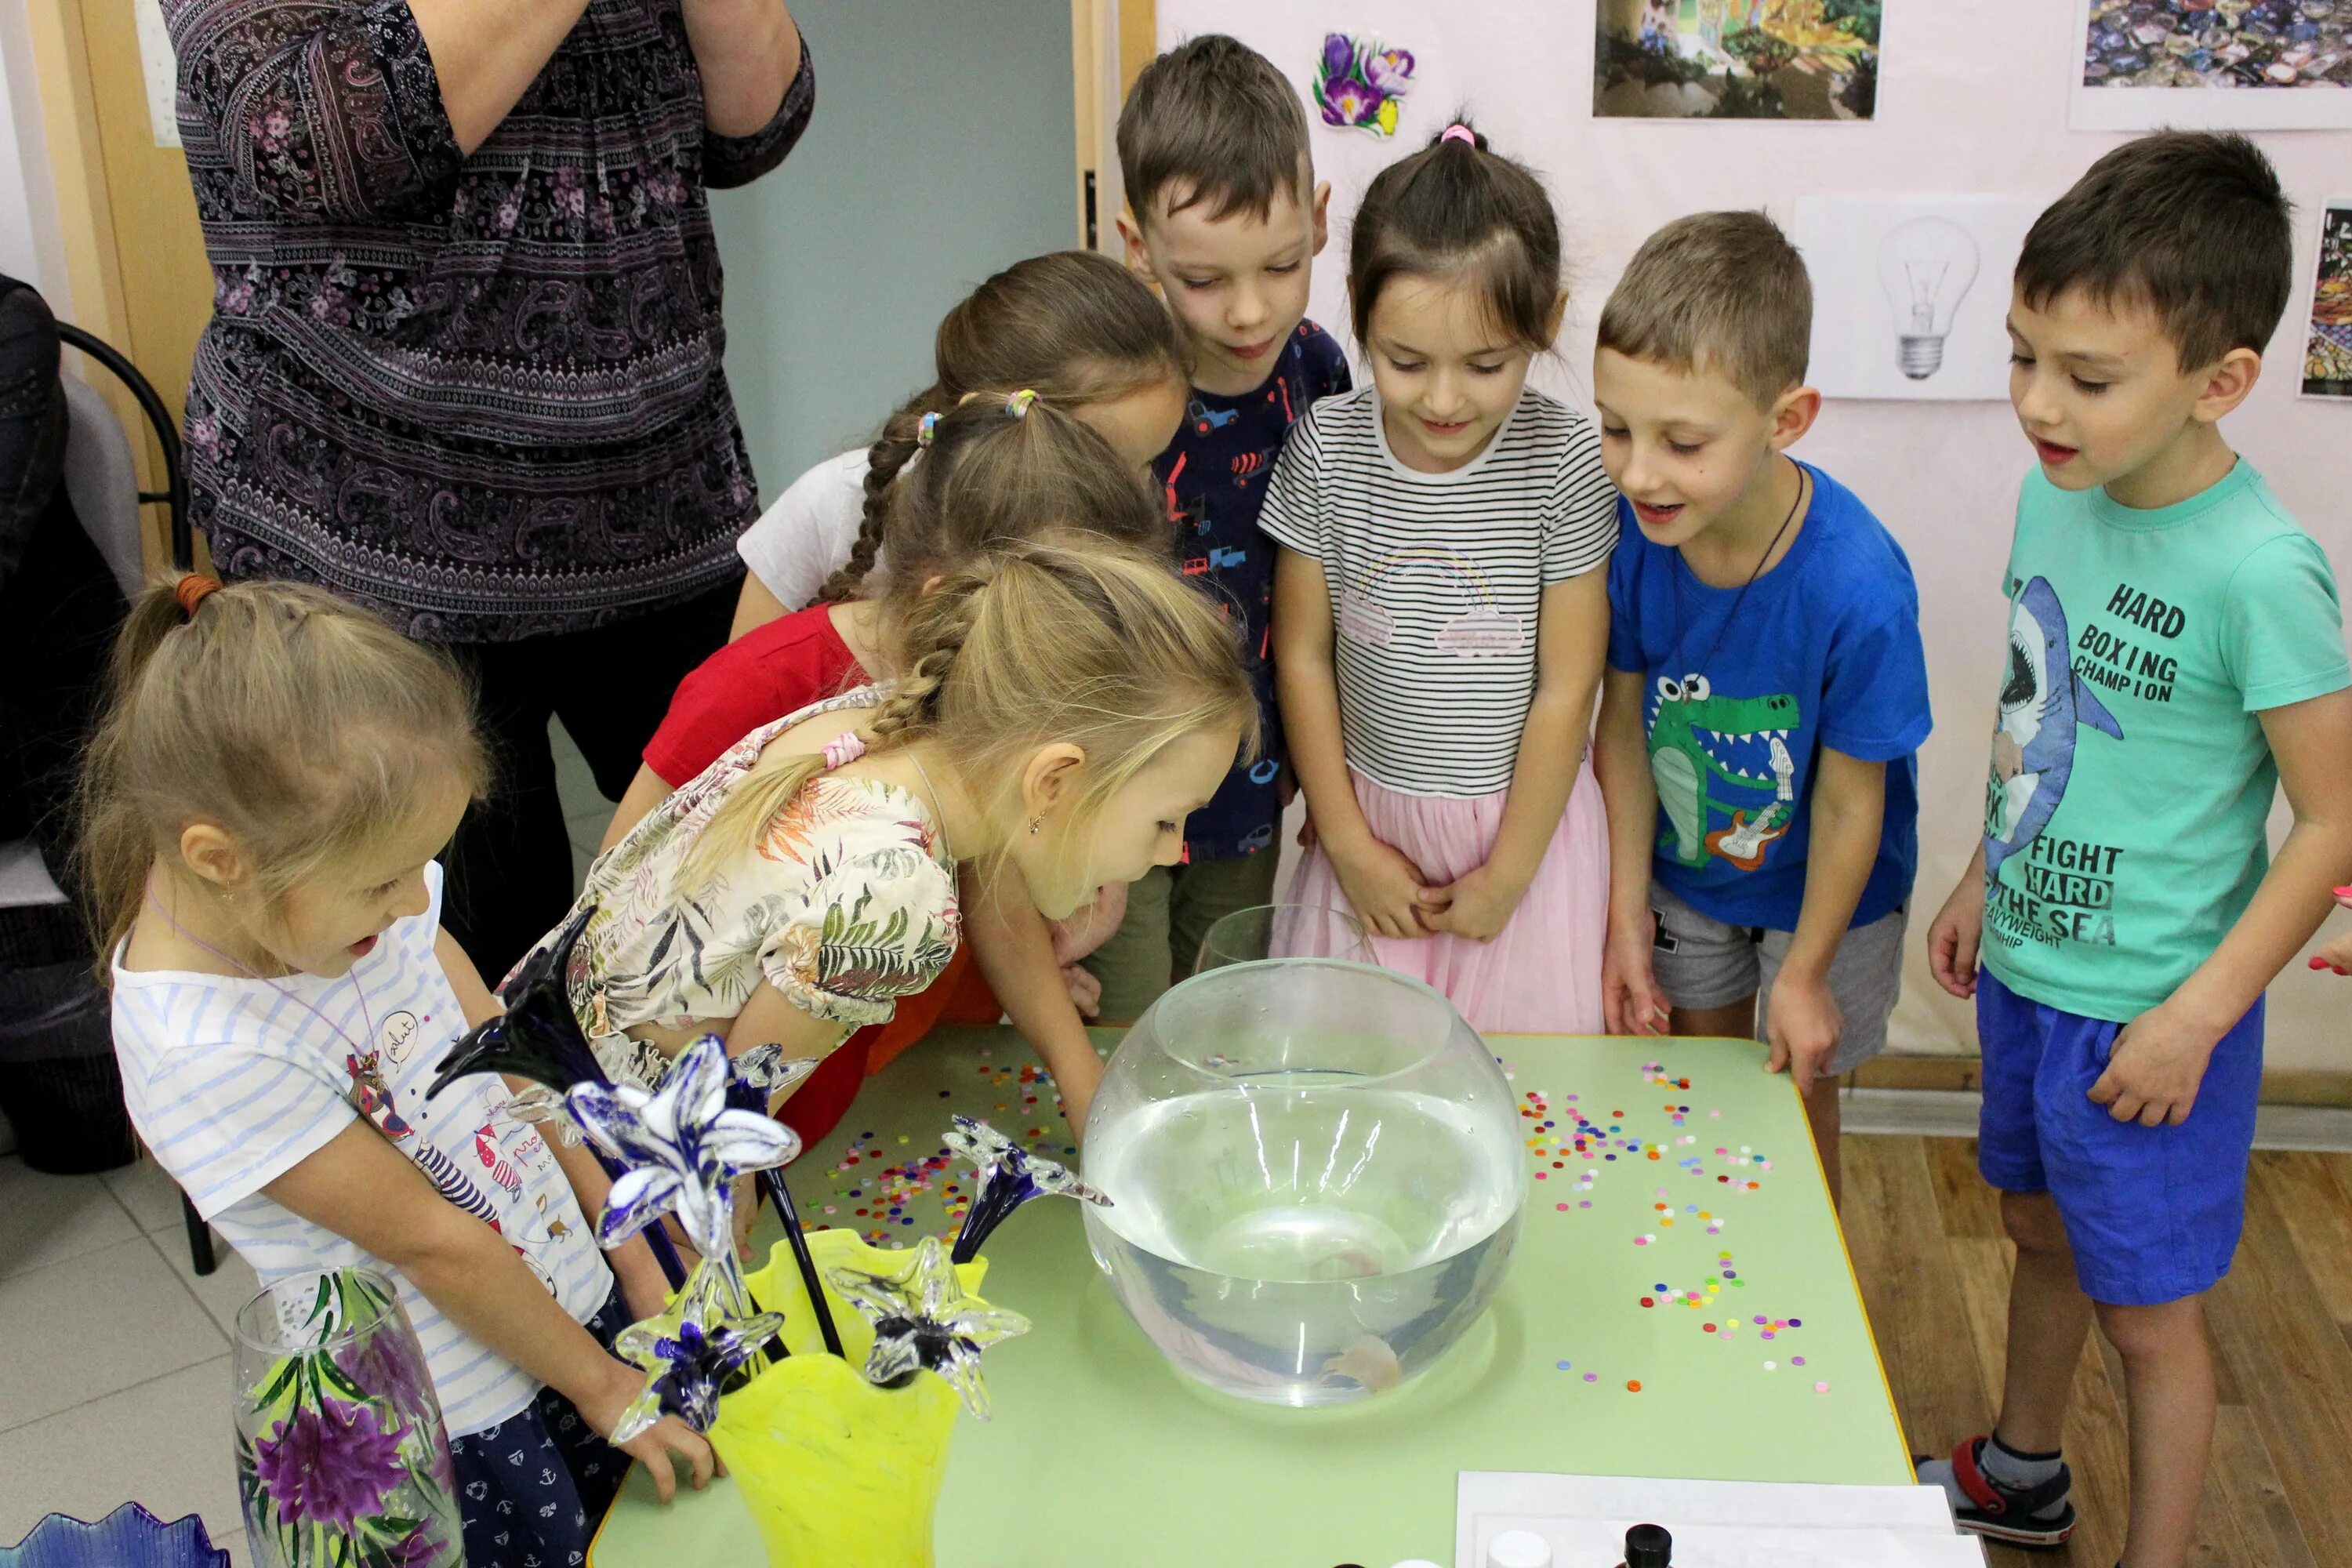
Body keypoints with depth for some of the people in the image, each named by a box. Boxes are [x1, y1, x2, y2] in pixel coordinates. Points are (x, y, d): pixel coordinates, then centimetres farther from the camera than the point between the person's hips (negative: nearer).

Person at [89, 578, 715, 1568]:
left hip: (573, 1286, 6)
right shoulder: (205, 1056, -30)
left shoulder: (333, 880, -12)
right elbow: (434, 1245, -21)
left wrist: (632, 1251, 1)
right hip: (454, 1423, -6)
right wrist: (602, 1387, -10)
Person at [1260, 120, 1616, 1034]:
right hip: (1372, 816, 2)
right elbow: (1303, 656, -2)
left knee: (1526, 1042, 5)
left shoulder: (1565, 462, -14)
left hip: (1526, 819, -1)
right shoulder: (1326, 451, -10)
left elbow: (1566, 689, -10)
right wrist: (1350, 844, -2)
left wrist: (1505, 875, -6)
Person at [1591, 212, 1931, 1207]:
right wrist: (1627, 918, -7)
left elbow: (1850, 802, -22)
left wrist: (1804, 972, -11)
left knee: (1793, 1096, 17)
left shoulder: (1857, 589, -36)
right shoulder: (1630, 529, -26)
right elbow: (1624, 726, -12)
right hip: (1681, 868, 3)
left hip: (1819, 887, -3)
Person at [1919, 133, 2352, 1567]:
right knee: (2043, 1229, 27)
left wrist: (2198, 1013, -19)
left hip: (2148, 1012, -7)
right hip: (2026, 967, 7)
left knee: (2148, 1310, 10)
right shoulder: (2055, 494, -4)